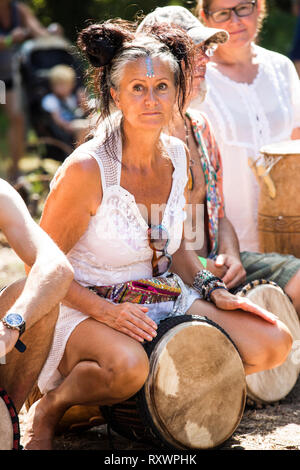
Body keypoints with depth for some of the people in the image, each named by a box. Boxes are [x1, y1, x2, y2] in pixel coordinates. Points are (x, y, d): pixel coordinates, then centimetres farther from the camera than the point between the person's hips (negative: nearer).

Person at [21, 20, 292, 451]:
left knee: (273, 344, -6)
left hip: (157, 298, 7)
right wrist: (106, 311, -26)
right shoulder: (86, 169, -20)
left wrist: (214, 291, 2)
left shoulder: (177, 156, 1)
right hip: (81, 307, -7)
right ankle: (49, 408, -9)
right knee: (127, 365, -41)